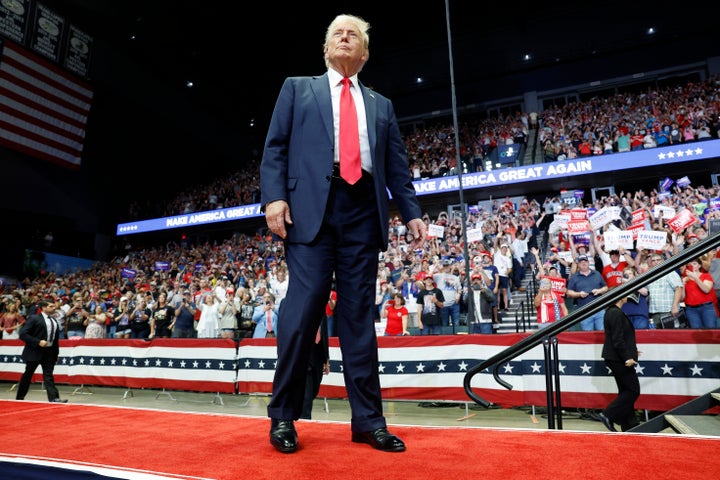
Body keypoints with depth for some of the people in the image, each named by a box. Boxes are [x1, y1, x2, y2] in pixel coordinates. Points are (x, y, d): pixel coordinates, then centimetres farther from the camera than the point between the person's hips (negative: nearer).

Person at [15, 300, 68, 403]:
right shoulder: (33, 318, -8)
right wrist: (38, 342, -20)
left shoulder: (54, 320, 10)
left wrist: (56, 353, 11)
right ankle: (19, 398, 27)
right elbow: (23, 334, -12)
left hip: (50, 352, 4)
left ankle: (54, 398, -9)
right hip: (35, 351, -4)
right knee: (27, 375, 9)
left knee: (48, 375, -1)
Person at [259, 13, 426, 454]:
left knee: (359, 314, 2)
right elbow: (275, 148, 8)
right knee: (304, 307, -8)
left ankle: (368, 420, 8)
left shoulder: (381, 106, 25)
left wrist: (412, 213, 4)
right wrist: (274, 196, -8)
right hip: (311, 205, -2)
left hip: (364, 210, 3)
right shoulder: (298, 88, 20)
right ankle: (283, 416, 6)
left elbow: (397, 167, 17)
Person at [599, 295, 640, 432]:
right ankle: (608, 415, -3)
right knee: (633, 390, -2)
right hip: (619, 359, -10)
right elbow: (617, 339, -22)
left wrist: (630, 351, 25)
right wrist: (627, 357, -19)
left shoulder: (611, 311, 13)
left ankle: (628, 425, 21)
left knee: (625, 391, 14)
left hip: (615, 358, 10)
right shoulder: (617, 313, -18)